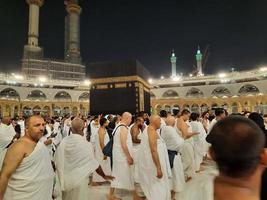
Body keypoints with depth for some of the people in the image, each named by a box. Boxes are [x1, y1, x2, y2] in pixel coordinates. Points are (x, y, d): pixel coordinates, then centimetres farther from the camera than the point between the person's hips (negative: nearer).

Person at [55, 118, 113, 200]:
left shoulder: (64, 141, -11)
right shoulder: (86, 144, -23)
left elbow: (57, 160, -2)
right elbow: (94, 164, -16)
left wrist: (62, 176, 15)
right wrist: (104, 176, 0)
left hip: (66, 179, 4)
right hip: (79, 180, -3)